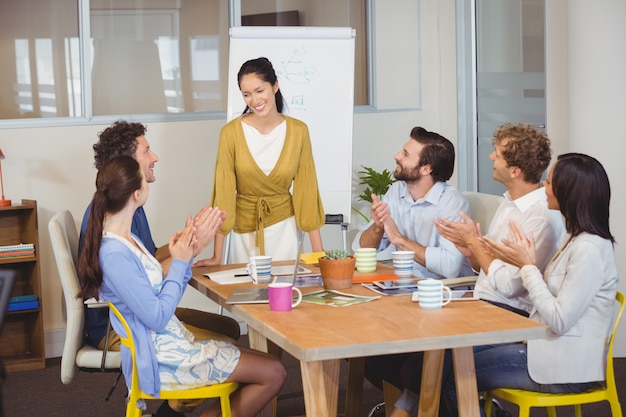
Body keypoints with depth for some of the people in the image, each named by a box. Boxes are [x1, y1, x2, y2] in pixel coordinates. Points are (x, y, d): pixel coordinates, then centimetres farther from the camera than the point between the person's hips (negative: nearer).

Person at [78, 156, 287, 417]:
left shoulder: (128, 240, 8)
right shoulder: (114, 255, -23)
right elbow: (157, 318, -21)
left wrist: (187, 252, 0)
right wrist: (179, 263, -12)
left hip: (174, 342, 10)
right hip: (162, 361, -10)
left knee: (266, 365, 11)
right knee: (273, 373, -6)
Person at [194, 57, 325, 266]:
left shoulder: (298, 131, -6)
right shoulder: (231, 132, -11)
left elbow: (306, 188, -3)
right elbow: (223, 191, -10)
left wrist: (318, 253, -6)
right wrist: (217, 256, -13)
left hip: (284, 226, 1)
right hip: (244, 228, -1)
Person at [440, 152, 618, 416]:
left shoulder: (589, 248, -22)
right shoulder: (578, 238, 9)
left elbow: (559, 321, -23)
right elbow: (553, 298, 9)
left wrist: (526, 266, -17)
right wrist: (527, 261, -2)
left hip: (565, 366, -10)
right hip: (552, 347, 10)